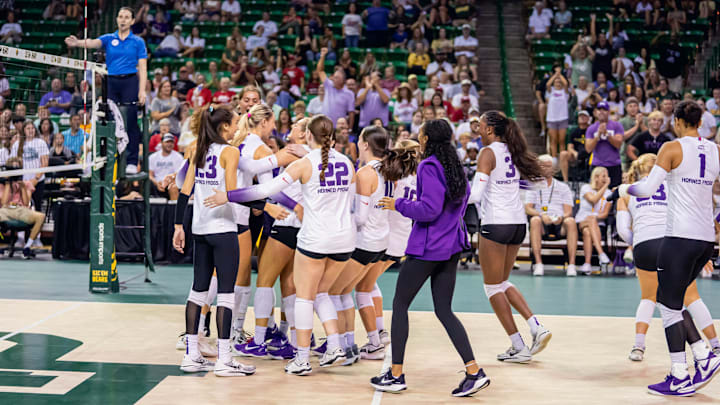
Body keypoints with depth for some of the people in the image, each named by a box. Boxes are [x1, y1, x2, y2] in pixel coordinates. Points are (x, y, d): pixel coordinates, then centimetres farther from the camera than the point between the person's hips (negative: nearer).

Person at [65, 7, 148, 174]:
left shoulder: (137, 41, 5)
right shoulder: (109, 39, 9)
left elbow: (142, 68, 1)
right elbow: (93, 43, -11)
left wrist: (142, 90, -9)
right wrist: (77, 43, -33)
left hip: (130, 82, -2)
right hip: (112, 83, 2)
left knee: (130, 123, -4)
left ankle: (132, 162, 1)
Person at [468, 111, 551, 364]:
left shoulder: (488, 153, -10)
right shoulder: (511, 151, 12)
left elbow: (476, 194, -18)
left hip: (496, 224, -8)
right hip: (518, 222, 8)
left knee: (493, 287, 5)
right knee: (502, 282, 21)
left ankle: (518, 348, 5)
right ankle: (537, 328, 6)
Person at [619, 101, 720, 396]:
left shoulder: (673, 148, -8)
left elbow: (648, 188, -13)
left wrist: (625, 189, 5)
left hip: (680, 237, -7)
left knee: (669, 306, 1)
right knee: (670, 302, 18)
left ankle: (680, 378, 3)